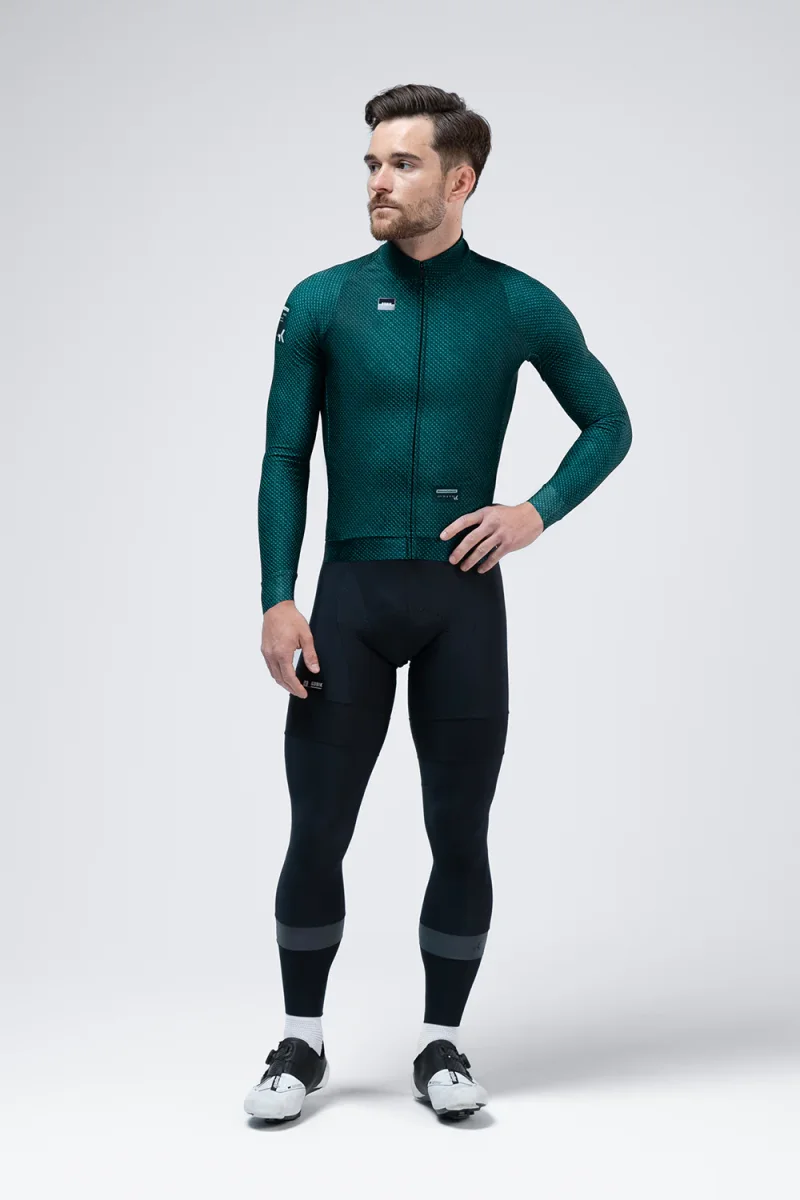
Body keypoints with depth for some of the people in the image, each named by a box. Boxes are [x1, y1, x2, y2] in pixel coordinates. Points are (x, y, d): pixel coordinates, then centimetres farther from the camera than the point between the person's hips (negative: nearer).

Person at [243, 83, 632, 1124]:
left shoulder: (520, 307, 2)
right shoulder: (322, 303, 2)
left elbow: (610, 425, 13)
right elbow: (285, 461, 3)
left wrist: (537, 512, -2)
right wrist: (279, 600, -5)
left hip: (464, 598, 0)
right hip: (350, 595, 0)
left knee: (460, 835, 5)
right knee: (317, 833, 2)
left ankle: (441, 1046, 21)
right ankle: (302, 1044, 20)